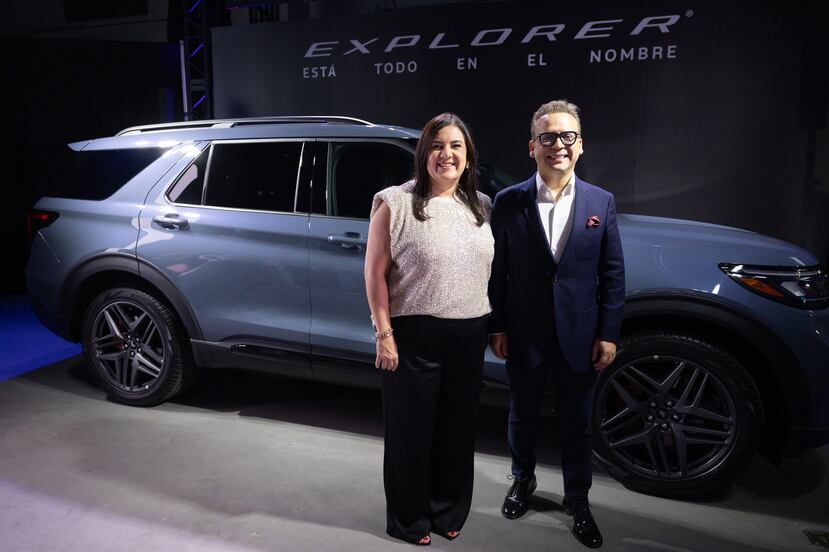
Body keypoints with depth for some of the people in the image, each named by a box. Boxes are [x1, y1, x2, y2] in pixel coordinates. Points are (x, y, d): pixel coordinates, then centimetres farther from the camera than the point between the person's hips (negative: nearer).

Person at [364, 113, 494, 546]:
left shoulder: (482, 206, 8)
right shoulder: (396, 203, -7)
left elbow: (492, 270, 15)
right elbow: (375, 272, -8)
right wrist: (384, 334, -11)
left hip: (469, 336, 5)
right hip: (413, 336, -4)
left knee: (457, 428, 15)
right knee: (411, 430, 8)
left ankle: (448, 512, 36)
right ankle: (409, 519, 29)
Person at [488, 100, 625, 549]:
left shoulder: (602, 202, 0)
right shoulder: (508, 202, -4)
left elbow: (612, 274, 1)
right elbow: (497, 271, -2)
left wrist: (608, 334, -3)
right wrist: (496, 327, -3)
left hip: (579, 337, 1)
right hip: (525, 335, 0)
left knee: (577, 423, 14)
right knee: (522, 415, 17)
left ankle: (578, 500, 35)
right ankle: (523, 480, 43)